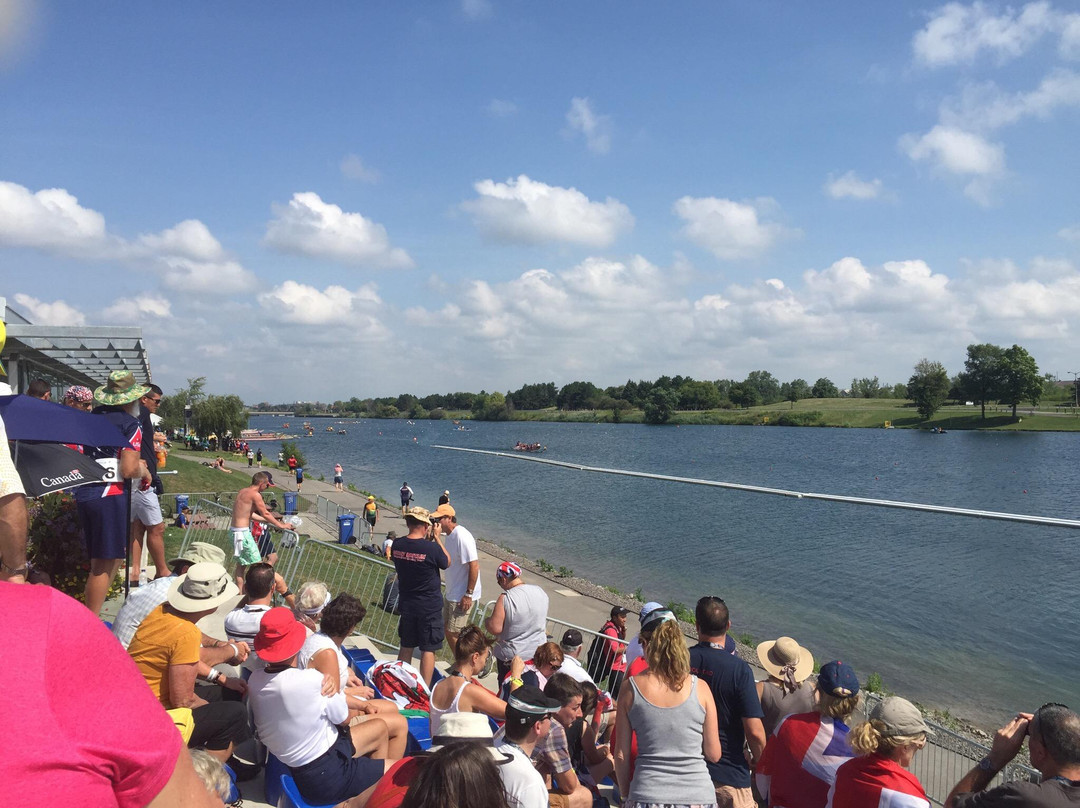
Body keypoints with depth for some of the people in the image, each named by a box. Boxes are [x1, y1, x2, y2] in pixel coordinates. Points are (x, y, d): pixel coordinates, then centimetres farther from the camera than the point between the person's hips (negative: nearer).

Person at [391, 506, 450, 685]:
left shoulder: (396, 546, -7)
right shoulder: (432, 548, -22)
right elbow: (447, 563, -3)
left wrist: (427, 540, 10)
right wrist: (437, 538, 0)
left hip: (406, 605, 5)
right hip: (430, 608, -5)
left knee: (406, 647, 19)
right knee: (428, 650, 6)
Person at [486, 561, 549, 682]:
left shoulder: (505, 599, -24)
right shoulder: (541, 592, -5)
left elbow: (495, 628, -24)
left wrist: (486, 621, -5)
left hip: (512, 656, -5)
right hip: (539, 653, 5)